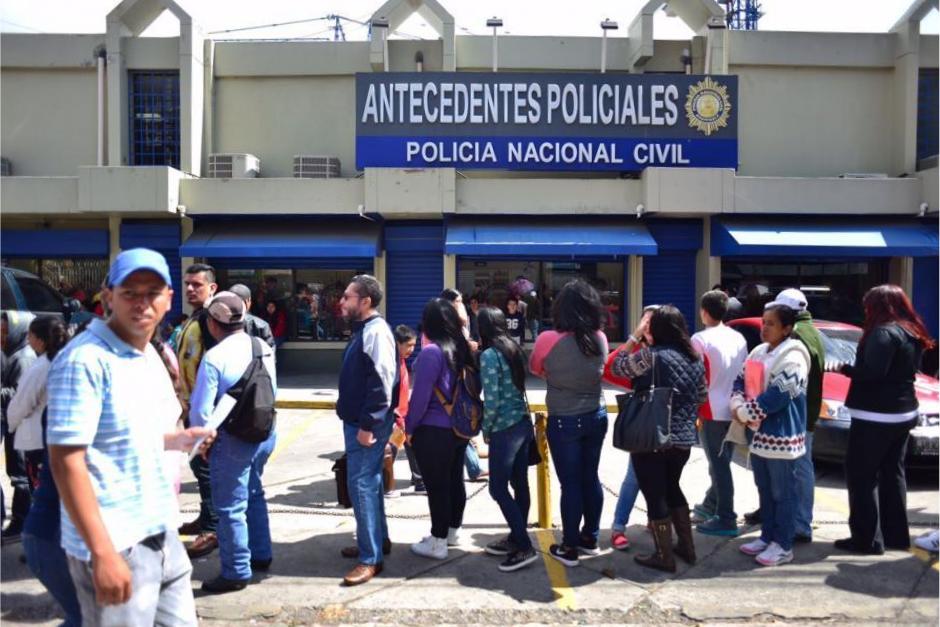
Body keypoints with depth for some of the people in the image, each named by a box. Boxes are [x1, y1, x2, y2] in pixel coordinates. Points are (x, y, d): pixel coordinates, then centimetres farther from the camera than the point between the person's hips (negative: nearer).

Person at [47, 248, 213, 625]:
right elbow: (66, 461, -21)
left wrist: (176, 440, 5)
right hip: (115, 545, -8)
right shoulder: (85, 360, -17)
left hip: (160, 534, 8)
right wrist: (102, 553, -23)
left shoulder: (150, 356, 9)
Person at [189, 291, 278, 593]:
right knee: (254, 494, 25)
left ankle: (236, 573, 20)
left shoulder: (214, 357, -20)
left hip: (233, 439, -7)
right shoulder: (264, 348, -1)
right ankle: (260, 554, 38)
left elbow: (201, 410, -17)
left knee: (230, 508, 7)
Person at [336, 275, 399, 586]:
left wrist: (368, 425, -24)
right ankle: (377, 540, 32)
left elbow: (382, 383, -25)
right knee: (367, 482, 18)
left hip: (367, 424, -10)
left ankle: (371, 558, 2)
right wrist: (346, 407, 21)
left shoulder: (376, 331, -19)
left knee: (361, 484, -6)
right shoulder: (363, 330, 12)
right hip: (357, 420, 10)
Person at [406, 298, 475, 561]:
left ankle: (438, 544, 13)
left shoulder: (431, 352, -19)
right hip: (459, 428, 8)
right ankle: (450, 533, 32)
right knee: (455, 481, 17)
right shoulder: (463, 349, 4)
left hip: (433, 431, -8)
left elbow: (420, 396, -17)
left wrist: (409, 427, -3)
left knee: (436, 486, 3)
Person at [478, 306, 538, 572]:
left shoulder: (489, 355, -14)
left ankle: (524, 547, 0)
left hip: (505, 429, -8)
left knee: (498, 489, 0)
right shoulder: (514, 349, 8)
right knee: (519, 484, 14)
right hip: (523, 424, 8)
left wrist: (486, 430, -5)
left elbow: (492, 400, -17)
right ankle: (516, 538, 26)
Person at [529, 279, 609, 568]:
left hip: (564, 421, -4)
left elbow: (535, 368, 1)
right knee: (590, 478, 16)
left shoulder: (549, 339, -17)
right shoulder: (600, 339, -5)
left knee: (570, 483, 4)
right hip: (596, 416, 5)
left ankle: (569, 548, 15)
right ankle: (590, 538, 30)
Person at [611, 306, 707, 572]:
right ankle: (687, 547, 32)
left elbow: (617, 367, -3)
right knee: (671, 488, 25)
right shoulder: (695, 357, 6)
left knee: (655, 495, 5)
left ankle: (664, 556, 16)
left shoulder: (651, 355, -16)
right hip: (683, 438, 7)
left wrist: (636, 335, 0)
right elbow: (702, 397, 15)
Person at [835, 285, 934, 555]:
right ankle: (896, 535, 23)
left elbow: (872, 371, -27)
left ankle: (866, 538, 0)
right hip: (903, 413, 10)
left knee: (860, 476, -2)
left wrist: (846, 369, -11)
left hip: (876, 416, -9)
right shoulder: (912, 333, 13)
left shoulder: (884, 332, -17)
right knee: (893, 474, 16)